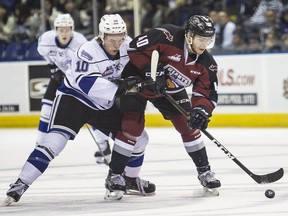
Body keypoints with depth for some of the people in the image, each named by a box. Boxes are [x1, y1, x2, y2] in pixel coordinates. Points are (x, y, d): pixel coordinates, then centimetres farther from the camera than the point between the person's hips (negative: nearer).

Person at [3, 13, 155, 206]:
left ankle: (130, 179, 29)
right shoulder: (88, 51, -29)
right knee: (56, 139, -24)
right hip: (74, 97, -6)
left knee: (138, 137, 5)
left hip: (105, 104, 7)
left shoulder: (128, 45, -10)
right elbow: (87, 84, -39)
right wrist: (118, 88, -47)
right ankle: (20, 185, -23)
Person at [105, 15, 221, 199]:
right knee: (132, 128, -11)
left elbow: (208, 93, -15)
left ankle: (204, 171, 14)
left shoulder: (206, 63, -16)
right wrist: (150, 72, -32)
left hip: (171, 90, 5)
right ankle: (114, 175, 1)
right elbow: (135, 48, -28)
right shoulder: (167, 36, -32)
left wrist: (201, 110, -35)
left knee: (190, 126, -1)